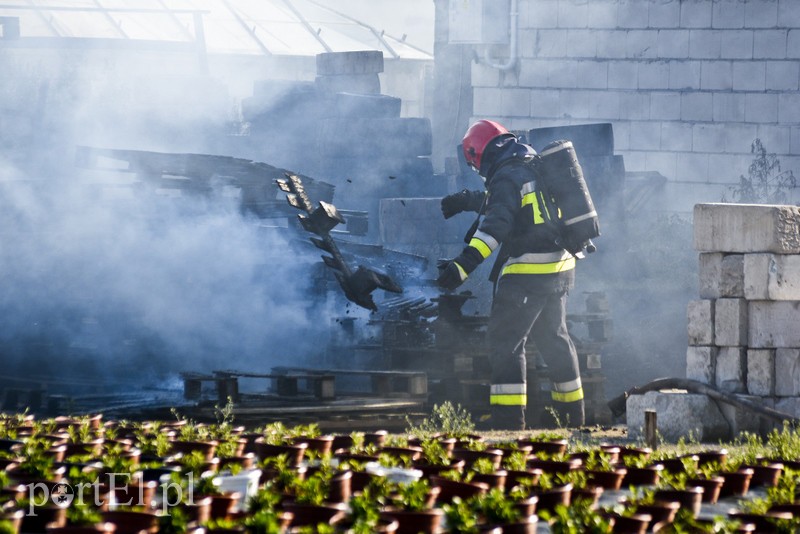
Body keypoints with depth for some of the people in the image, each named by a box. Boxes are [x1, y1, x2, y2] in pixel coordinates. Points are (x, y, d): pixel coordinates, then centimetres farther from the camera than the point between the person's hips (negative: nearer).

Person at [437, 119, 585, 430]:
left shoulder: (507, 176, -14)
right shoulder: (536, 168, 15)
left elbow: (497, 224, -29)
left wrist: (465, 262, -39)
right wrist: (466, 201, 46)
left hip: (527, 273, -9)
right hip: (559, 270, 9)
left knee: (505, 341, -5)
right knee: (554, 338, 22)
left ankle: (509, 416, -12)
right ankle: (572, 413, 31)